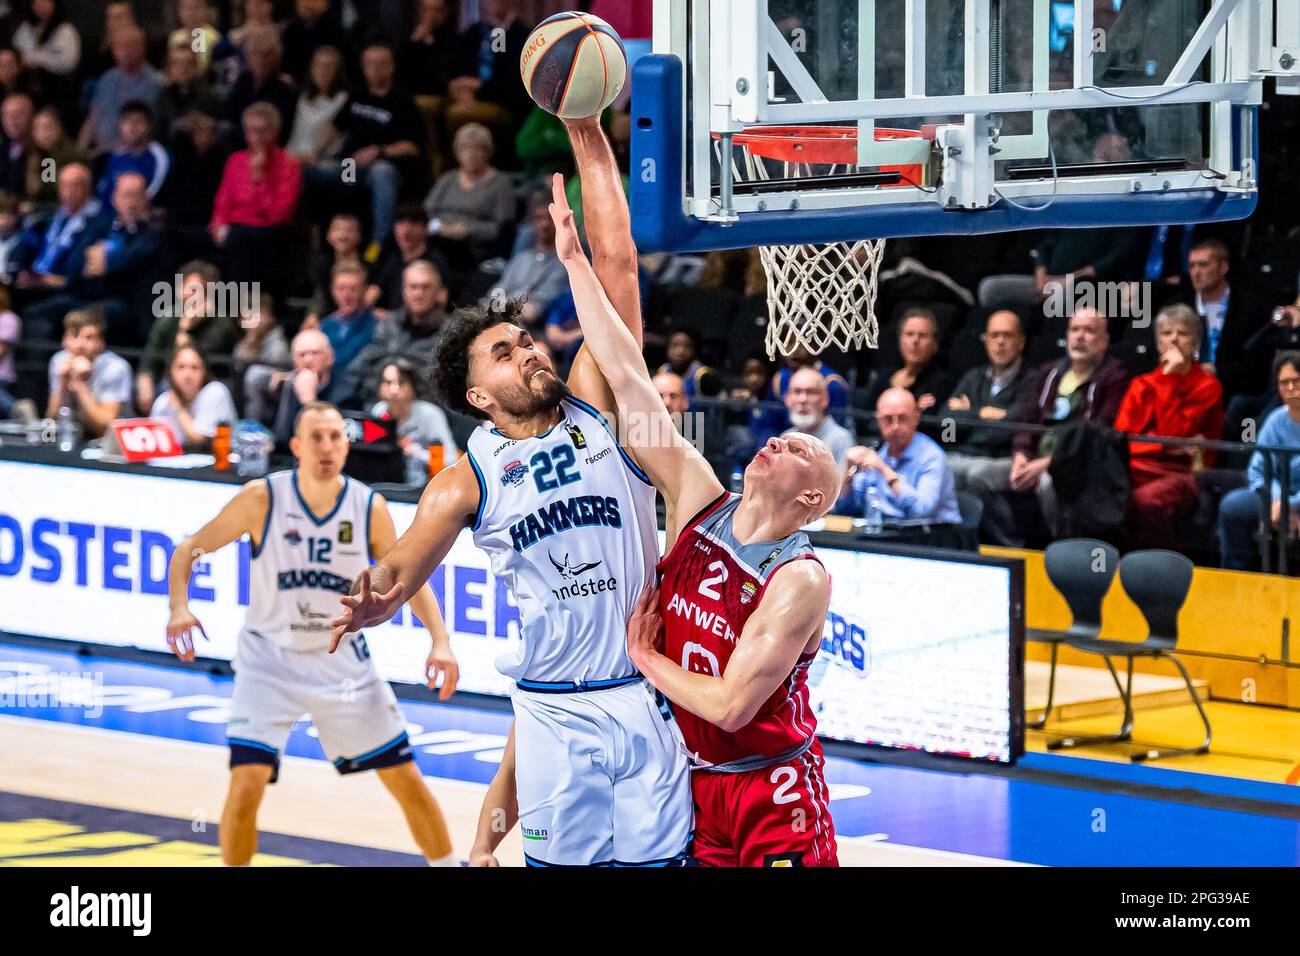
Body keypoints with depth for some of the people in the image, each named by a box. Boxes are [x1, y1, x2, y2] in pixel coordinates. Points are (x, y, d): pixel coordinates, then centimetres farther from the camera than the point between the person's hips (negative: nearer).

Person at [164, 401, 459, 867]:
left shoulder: (369, 507, -9)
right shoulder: (262, 498, -15)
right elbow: (190, 548, -7)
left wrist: (440, 641, -8)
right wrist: (179, 607, -25)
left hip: (343, 662, 2)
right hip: (270, 660, -2)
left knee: (408, 782, 5)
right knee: (247, 783, -17)